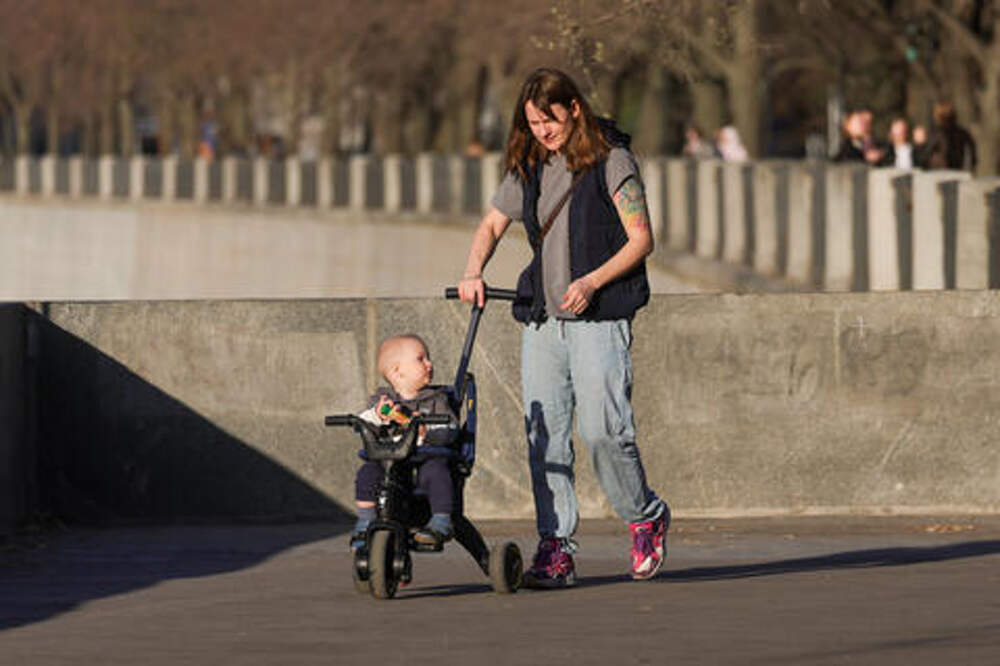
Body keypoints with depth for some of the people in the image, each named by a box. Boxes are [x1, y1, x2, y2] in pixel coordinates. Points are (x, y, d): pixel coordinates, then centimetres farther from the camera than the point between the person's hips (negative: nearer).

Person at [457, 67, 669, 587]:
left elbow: (640, 239, -5)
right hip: (542, 316, 6)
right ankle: (556, 548, 2)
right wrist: (473, 273, 5)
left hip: (599, 315, -6)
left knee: (602, 430, -14)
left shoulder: (611, 162, -4)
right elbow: (492, 223, 23)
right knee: (543, 433, -1)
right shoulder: (530, 168, 13)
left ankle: (645, 518, 10)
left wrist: (592, 282, -17)